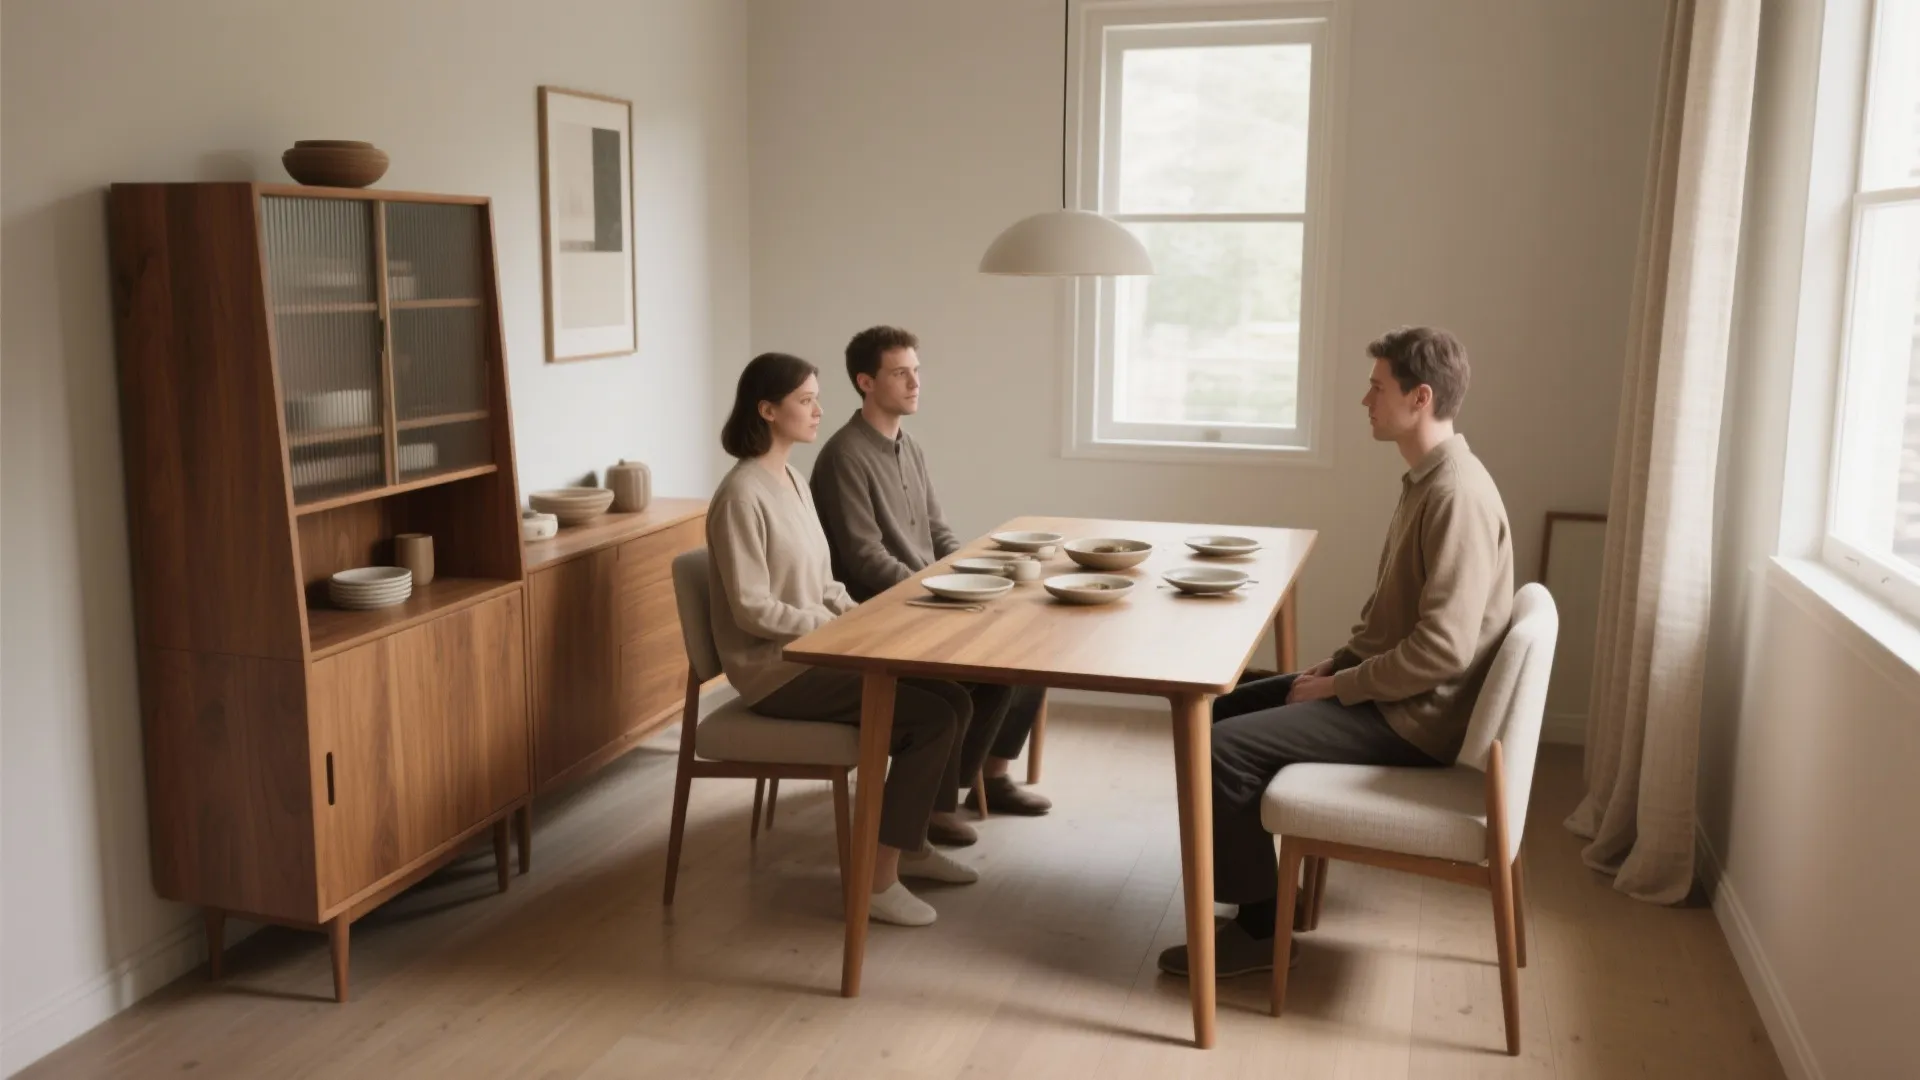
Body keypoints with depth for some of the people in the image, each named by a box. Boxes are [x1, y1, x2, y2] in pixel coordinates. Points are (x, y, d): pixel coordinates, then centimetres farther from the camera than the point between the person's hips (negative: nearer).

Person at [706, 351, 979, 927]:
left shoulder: (793, 481, 12)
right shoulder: (742, 494, -17)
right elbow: (752, 610, -21)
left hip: (813, 651, 9)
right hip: (776, 668, -9)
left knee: (953, 700, -1)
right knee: (933, 717, -18)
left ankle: (909, 844, 15)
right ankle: (879, 879, -10)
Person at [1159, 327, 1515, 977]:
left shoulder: (1456, 494, -23)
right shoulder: (1425, 479, 10)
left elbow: (1442, 649, -28)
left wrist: (1338, 688, -18)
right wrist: (1337, 662, 7)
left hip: (1413, 714, -10)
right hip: (1388, 690, 11)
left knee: (1223, 748, -17)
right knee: (1228, 709, 14)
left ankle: (1260, 929, -2)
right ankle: (1256, 892, 19)